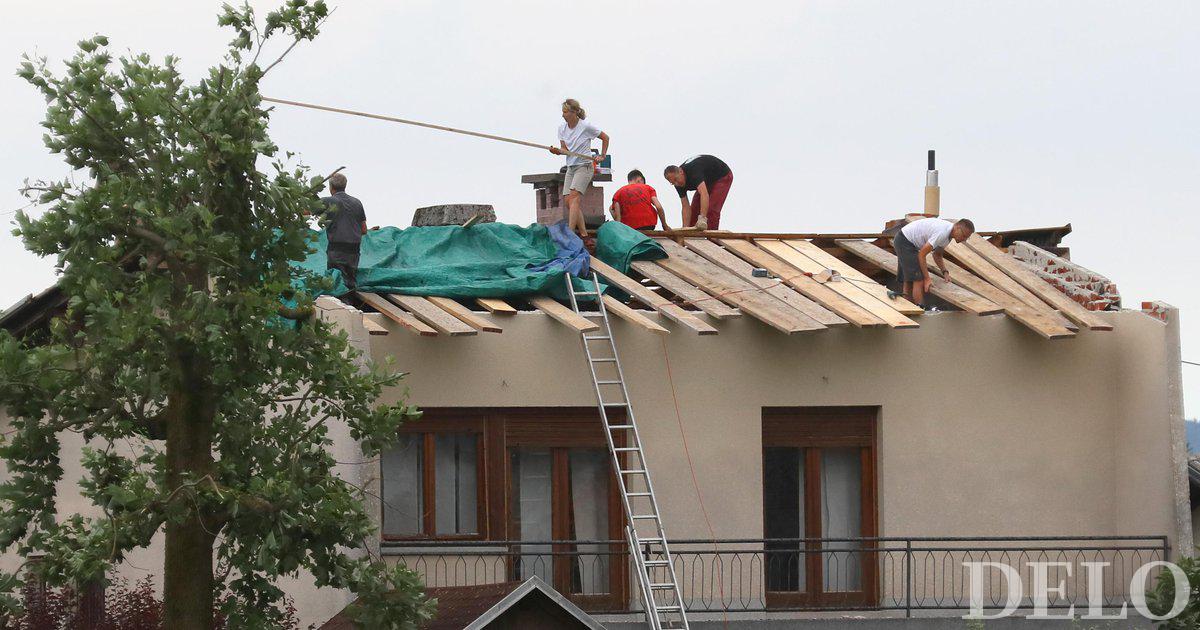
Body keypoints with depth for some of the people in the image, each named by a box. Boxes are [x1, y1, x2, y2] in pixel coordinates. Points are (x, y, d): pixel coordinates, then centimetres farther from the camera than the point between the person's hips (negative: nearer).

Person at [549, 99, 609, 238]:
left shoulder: (586, 127, -10)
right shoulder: (562, 128, 5)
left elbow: (605, 138, 4)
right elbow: (564, 149, 3)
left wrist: (602, 156, -1)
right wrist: (558, 151, -19)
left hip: (585, 166, -7)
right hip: (570, 168, 7)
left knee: (574, 197, -23)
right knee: (568, 200, -4)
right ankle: (583, 233, 3)